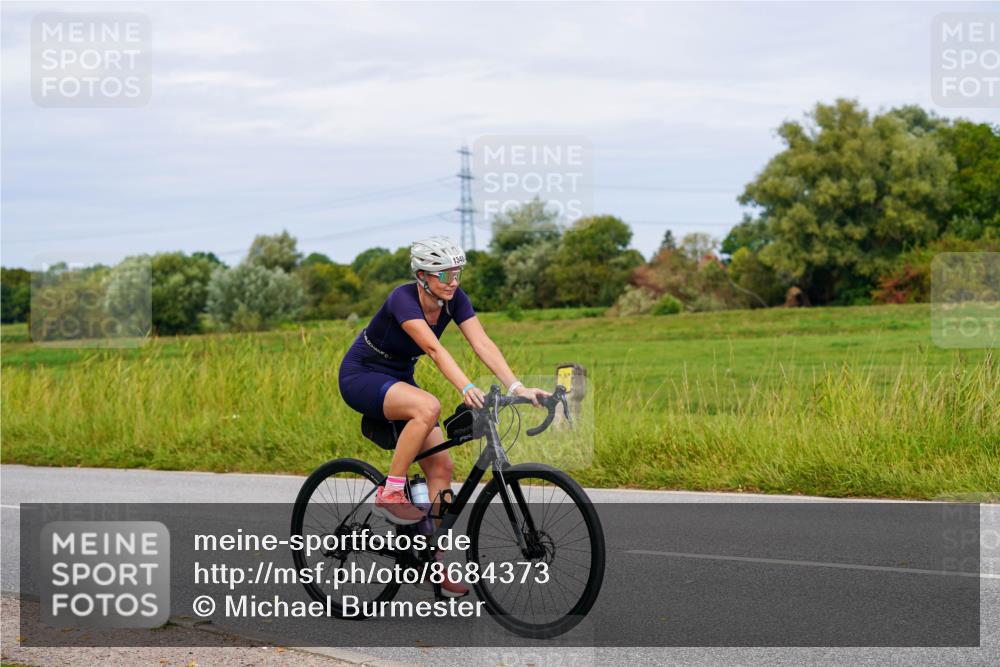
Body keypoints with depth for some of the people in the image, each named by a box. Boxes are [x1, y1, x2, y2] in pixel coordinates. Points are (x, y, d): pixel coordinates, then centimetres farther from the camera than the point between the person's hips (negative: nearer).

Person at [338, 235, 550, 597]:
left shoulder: (454, 299, -10)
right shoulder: (403, 299, -29)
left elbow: (482, 343, -20)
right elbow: (435, 349, -42)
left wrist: (517, 387, -33)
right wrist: (466, 388, -56)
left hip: (398, 380, 7)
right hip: (361, 377, -7)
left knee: (441, 465, -6)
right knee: (428, 407, -36)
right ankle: (390, 493, -24)